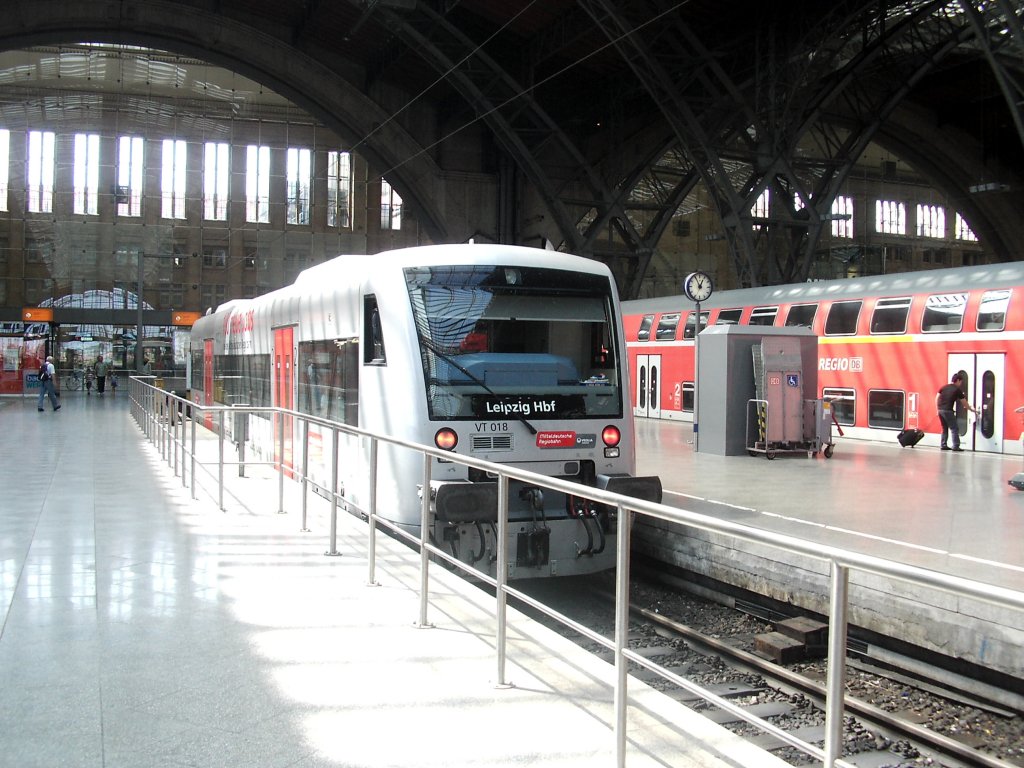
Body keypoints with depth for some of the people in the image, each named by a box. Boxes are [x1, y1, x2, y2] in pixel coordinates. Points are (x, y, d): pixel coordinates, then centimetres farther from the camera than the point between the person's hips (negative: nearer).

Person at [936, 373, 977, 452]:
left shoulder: (943, 387, 13)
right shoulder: (957, 390, -1)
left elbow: (937, 398, 10)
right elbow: (964, 403, 6)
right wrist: (971, 409, 19)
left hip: (940, 410, 6)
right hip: (948, 411, -6)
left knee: (945, 428, 17)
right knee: (954, 428, 1)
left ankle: (943, 445, 16)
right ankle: (955, 446, -3)